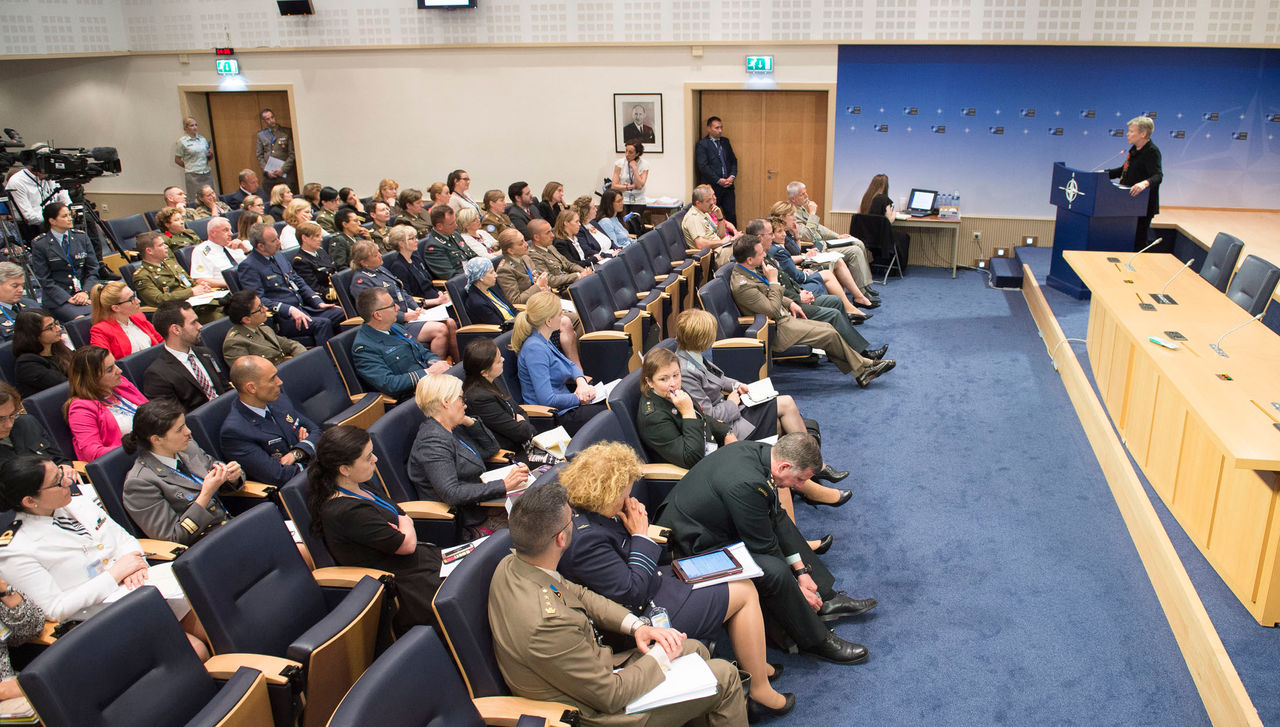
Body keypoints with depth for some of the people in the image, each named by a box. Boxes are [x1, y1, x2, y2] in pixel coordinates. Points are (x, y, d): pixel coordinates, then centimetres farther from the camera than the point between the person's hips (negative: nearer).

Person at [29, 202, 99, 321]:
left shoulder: (82, 237, 12)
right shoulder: (39, 244, 2)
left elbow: (92, 270, 10)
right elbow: (45, 280, -2)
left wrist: (85, 292, -8)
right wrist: (68, 298, -15)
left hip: (86, 291, 3)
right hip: (58, 298, -3)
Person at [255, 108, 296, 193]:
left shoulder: (286, 132, 5)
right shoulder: (261, 135, 14)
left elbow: (292, 154, 1)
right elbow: (260, 156, 13)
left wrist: (283, 169, -9)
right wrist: (266, 171, -2)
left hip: (285, 174, -2)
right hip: (269, 176, 2)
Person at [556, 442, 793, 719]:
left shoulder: (577, 510, -3)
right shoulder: (585, 539, -32)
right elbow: (633, 592, -25)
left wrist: (636, 524, -7)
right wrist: (640, 535, -17)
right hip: (645, 612, -10)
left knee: (741, 581, 15)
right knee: (744, 594, -3)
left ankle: (756, 664, 28)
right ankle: (760, 693, 9)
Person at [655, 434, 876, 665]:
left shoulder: (759, 451, -5)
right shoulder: (747, 483, -32)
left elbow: (777, 516, 6)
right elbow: (764, 547, -21)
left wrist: (801, 570, 5)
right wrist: (795, 587, -7)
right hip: (689, 549, -11)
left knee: (783, 522, 18)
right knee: (774, 571, -26)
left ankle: (826, 599, 21)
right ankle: (815, 641, -5)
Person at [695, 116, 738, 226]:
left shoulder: (725, 141, 15)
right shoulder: (702, 144, -5)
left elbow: (733, 160, 16)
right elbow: (703, 166, -12)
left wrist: (732, 176, -2)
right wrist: (719, 180, -14)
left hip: (728, 185, 5)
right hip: (712, 186, -5)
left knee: (731, 215, 4)